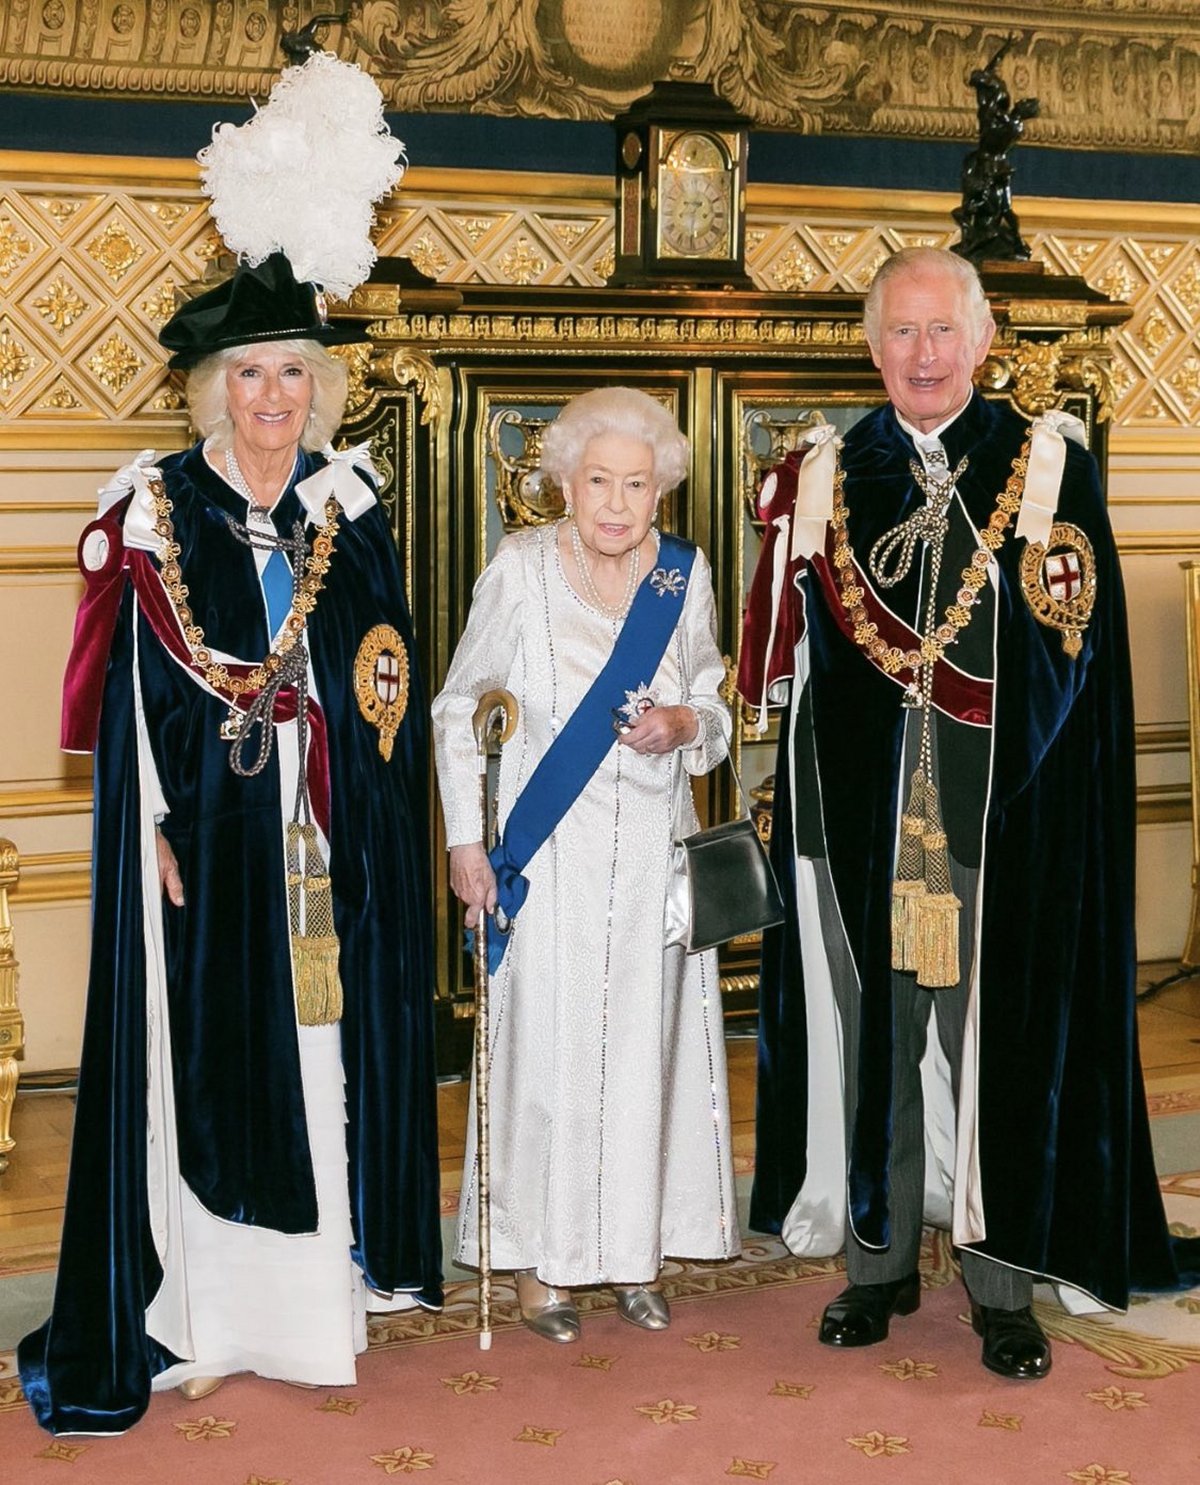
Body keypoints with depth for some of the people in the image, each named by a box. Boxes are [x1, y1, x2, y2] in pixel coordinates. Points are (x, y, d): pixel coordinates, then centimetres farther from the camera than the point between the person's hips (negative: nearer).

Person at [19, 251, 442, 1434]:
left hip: (325, 844, 3)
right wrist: (158, 826, -11)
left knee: (323, 1063, 6)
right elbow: (134, 691, -3)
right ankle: (203, 1319, 11)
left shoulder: (347, 505, 7)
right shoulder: (159, 508, -1)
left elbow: (385, 686, 9)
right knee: (206, 1062, 2)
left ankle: (317, 1300, 18)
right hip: (206, 842, -2)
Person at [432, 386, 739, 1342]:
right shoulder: (520, 571, -9)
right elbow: (459, 709, -1)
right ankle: (542, 1260, 15)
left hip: (652, 851, 3)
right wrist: (466, 840, -5)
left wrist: (682, 726, -11)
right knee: (545, 1047, 1)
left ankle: (638, 1249, 22)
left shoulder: (685, 574, 0)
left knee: (647, 1043, 8)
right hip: (546, 857, -3)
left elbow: (714, 708, 12)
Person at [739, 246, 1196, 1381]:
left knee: (997, 1026, 3)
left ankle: (1003, 1279, 15)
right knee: (872, 1026, 7)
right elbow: (788, 666, 9)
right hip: (864, 817, 2)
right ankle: (879, 1258, 21)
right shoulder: (826, 478, 8)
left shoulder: (1046, 466, 2)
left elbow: (1066, 655, -5)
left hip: (1002, 819, -2)